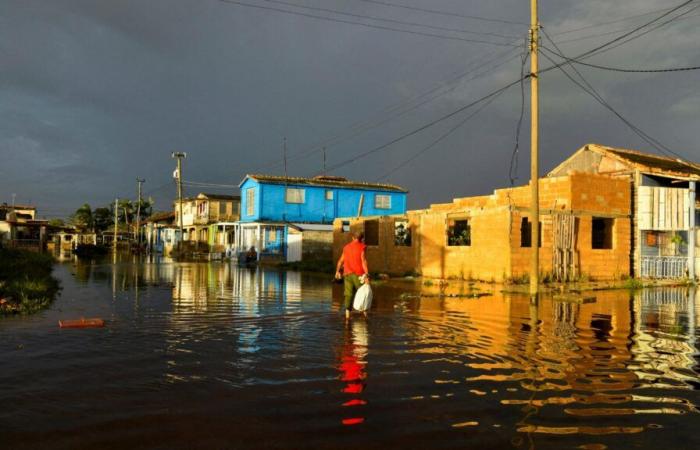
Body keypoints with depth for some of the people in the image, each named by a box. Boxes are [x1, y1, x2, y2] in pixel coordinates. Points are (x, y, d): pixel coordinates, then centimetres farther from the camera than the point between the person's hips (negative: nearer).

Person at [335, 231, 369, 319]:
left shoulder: (346, 247, 12)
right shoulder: (362, 247, -3)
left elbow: (340, 260, 17)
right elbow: (363, 260, -15)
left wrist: (337, 271, 30)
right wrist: (367, 274, -19)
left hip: (348, 274, 4)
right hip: (358, 274, -4)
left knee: (348, 295, 3)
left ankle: (347, 314, -5)